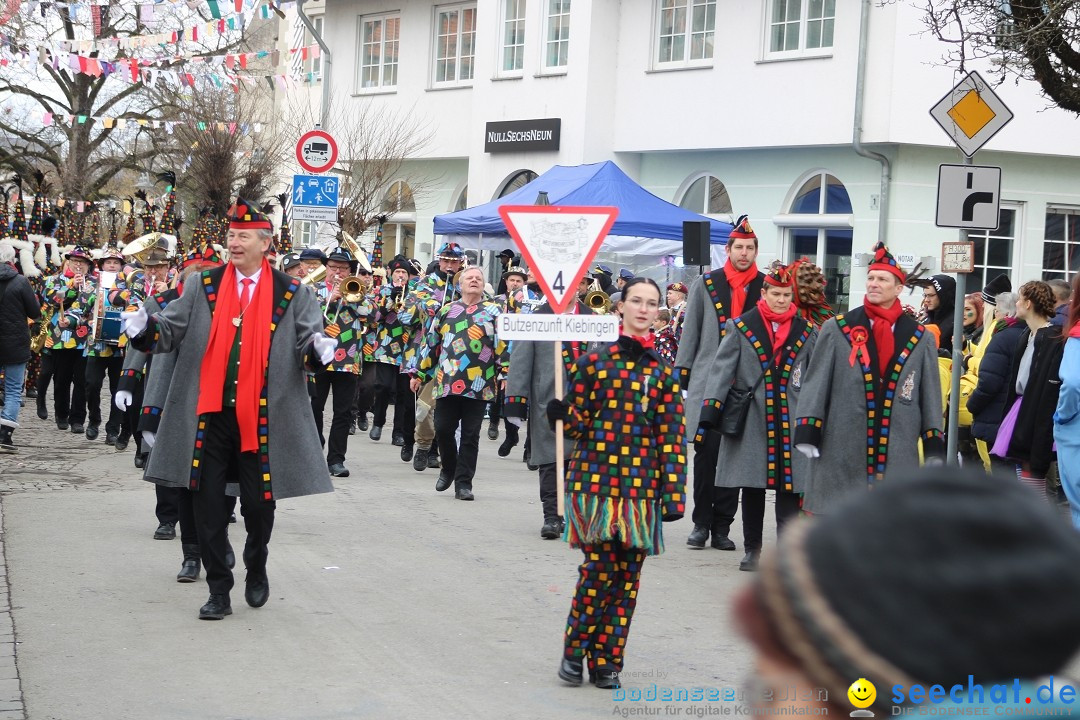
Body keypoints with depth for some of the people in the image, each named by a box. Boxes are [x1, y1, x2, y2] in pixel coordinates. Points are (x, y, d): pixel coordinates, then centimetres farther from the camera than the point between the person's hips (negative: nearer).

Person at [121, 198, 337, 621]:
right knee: (208, 507, 3)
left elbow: (308, 346, 3)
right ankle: (219, 590, 14)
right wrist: (145, 330, -14)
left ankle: (256, 572, 34)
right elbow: (171, 330, 6)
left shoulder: (291, 295, 3)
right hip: (209, 416, 1)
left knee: (259, 505, 7)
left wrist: (318, 351, -20)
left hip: (261, 420, -1)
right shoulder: (203, 287, 7)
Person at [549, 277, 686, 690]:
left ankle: (606, 660, 17)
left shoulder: (664, 372, 6)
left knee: (627, 576, 5)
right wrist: (561, 415, -18)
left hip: (641, 487, 2)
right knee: (599, 569, -9)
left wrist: (674, 495, 0)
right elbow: (578, 423, 5)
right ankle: (574, 651, 10)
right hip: (595, 481, -2)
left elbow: (673, 438, 5)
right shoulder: (595, 360, 2)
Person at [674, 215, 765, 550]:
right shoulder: (705, 284, 5)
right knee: (706, 450, 1)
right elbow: (690, 330, 9)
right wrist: (682, 372, 6)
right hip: (708, 381, 0)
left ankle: (722, 526, 10)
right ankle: (701, 522, 10)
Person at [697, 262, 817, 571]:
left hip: (790, 421, 0)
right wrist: (709, 414, -12)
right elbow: (721, 370, -2)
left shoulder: (807, 332, 8)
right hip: (751, 420, 0)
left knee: (789, 488, -5)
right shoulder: (741, 328, 3)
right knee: (752, 488, 8)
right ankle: (752, 550, 18)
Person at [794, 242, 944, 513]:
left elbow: (931, 393, 9)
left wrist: (934, 447, 5)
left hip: (897, 457, 1)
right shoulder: (836, 329, 3)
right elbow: (816, 382, 1)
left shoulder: (920, 338, 7)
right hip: (841, 453, -1)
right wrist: (807, 430, -6)